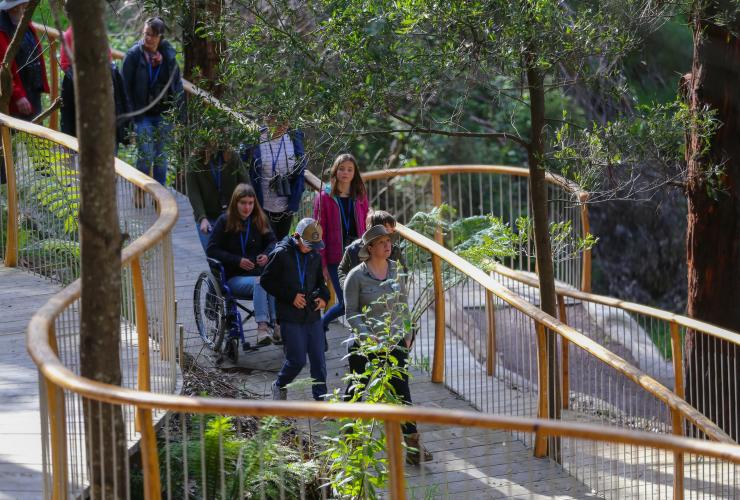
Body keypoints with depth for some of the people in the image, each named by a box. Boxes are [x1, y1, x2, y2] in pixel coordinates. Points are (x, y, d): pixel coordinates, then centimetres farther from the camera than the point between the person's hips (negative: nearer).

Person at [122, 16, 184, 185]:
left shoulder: (168, 54, 2)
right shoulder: (134, 54, -7)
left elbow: (177, 84, 9)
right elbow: (127, 86, -5)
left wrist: (178, 110, 3)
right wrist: (132, 111, -9)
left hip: (163, 113, 3)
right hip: (143, 114, -3)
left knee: (161, 155, 11)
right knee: (145, 155, -8)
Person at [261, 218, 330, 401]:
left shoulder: (315, 256, 8)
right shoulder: (281, 254, -9)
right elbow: (266, 281, -6)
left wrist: (323, 296, 1)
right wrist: (290, 296, -13)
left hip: (312, 316, 5)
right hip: (290, 317, -5)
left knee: (318, 359, 3)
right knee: (297, 360, -5)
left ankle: (321, 398, 13)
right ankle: (279, 386, 22)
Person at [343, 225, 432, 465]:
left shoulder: (396, 269, 4)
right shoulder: (357, 276, -10)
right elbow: (351, 313, -8)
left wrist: (407, 334, 12)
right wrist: (367, 337, -20)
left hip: (395, 342, 3)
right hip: (364, 345, -3)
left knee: (401, 393, -3)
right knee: (357, 390, 11)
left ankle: (412, 443, -3)